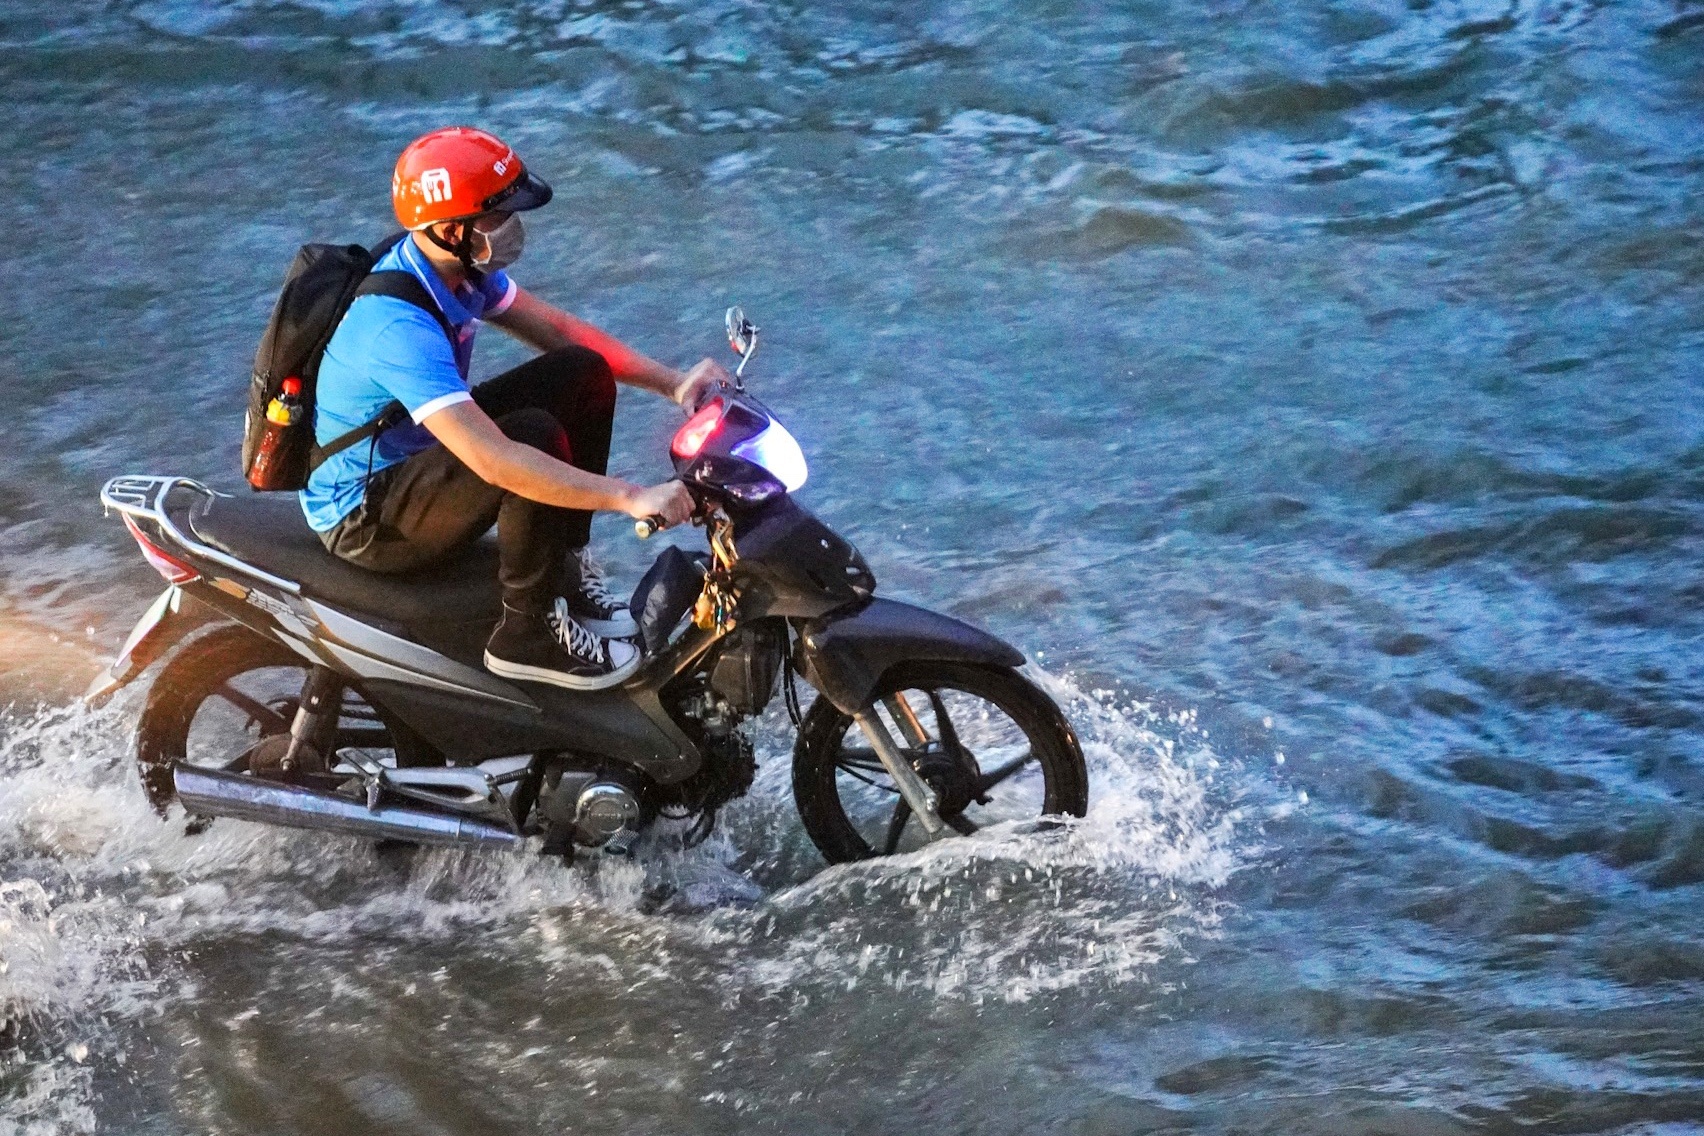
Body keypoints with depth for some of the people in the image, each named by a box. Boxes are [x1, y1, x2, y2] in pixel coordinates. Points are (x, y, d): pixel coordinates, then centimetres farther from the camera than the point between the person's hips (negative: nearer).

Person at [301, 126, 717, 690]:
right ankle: (528, 634, -15)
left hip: (418, 450, 9)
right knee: (535, 437, -31)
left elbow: (558, 330, 5)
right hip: (365, 515, -9)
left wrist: (672, 382, -6)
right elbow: (493, 460, -42)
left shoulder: (457, 264, -5)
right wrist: (630, 497, -42)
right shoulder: (399, 326, -34)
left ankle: (565, 568, 7)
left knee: (585, 373, -1)